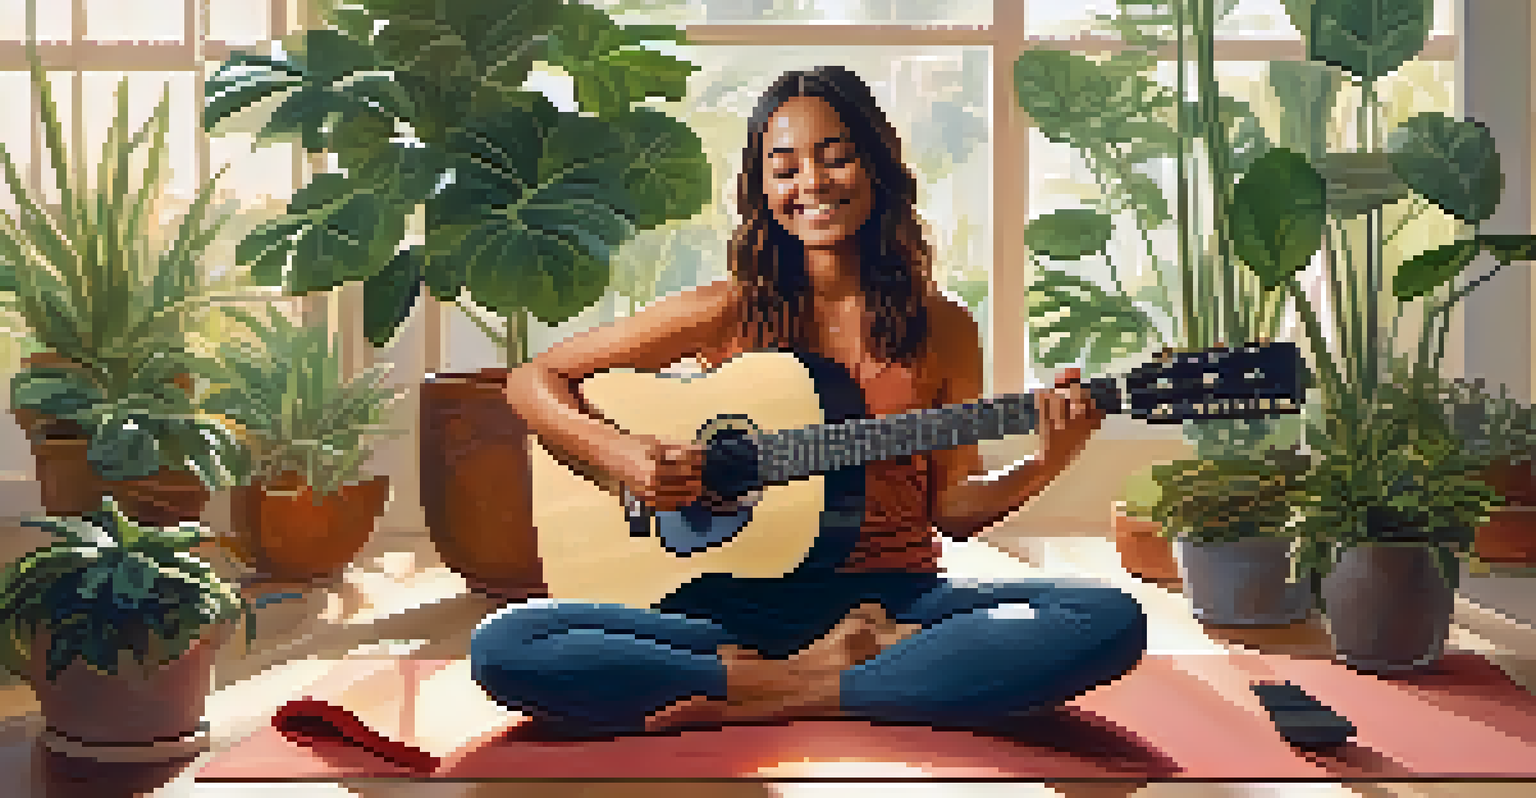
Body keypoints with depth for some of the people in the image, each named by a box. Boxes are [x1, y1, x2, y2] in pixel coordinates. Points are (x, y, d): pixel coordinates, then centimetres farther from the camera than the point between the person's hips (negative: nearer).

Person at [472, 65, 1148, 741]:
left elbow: (950, 507, 11)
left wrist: (1042, 466, -8)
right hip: (734, 601, -1)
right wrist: (620, 455, -12)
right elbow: (534, 380, 5)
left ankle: (786, 693, -21)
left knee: (1111, 620, -27)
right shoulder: (729, 312, 3)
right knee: (503, 645, -25)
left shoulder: (942, 329, 8)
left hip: (895, 595, 2)